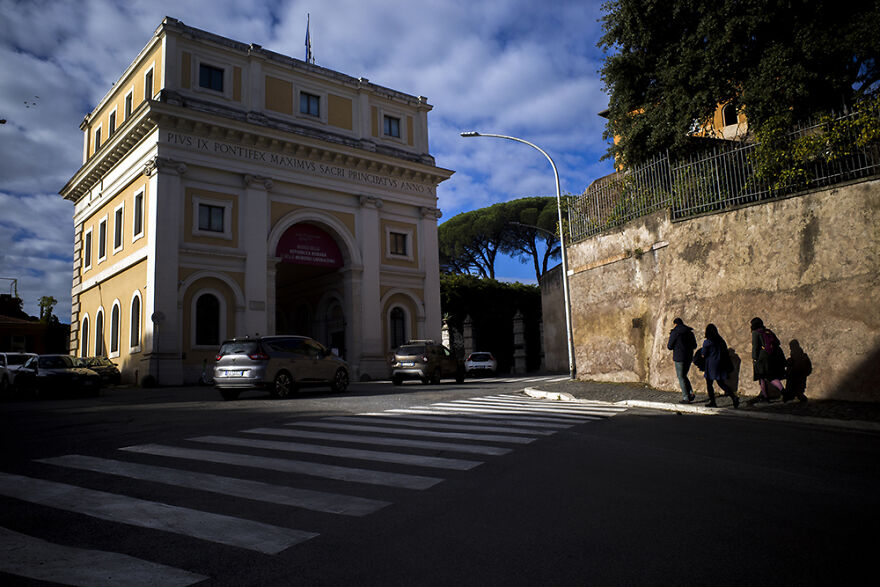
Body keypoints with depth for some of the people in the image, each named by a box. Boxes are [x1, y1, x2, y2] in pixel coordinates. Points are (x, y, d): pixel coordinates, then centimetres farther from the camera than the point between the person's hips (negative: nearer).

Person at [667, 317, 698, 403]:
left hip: (679, 358, -6)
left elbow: (670, 347, -7)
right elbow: (694, 346, 14)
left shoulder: (674, 333, -10)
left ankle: (686, 398, -2)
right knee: (684, 376, 20)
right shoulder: (690, 332, 8)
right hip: (689, 357, 6)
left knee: (681, 377, 1)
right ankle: (691, 393, 8)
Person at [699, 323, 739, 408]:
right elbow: (726, 353, 9)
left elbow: (703, 355, -8)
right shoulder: (721, 340, 5)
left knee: (709, 384, 8)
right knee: (721, 383, 11)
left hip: (711, 365, -6)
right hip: (721, 365, 6)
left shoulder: (707, 342, -12)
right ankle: (734, 397, -5)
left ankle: (712, 402, 9)